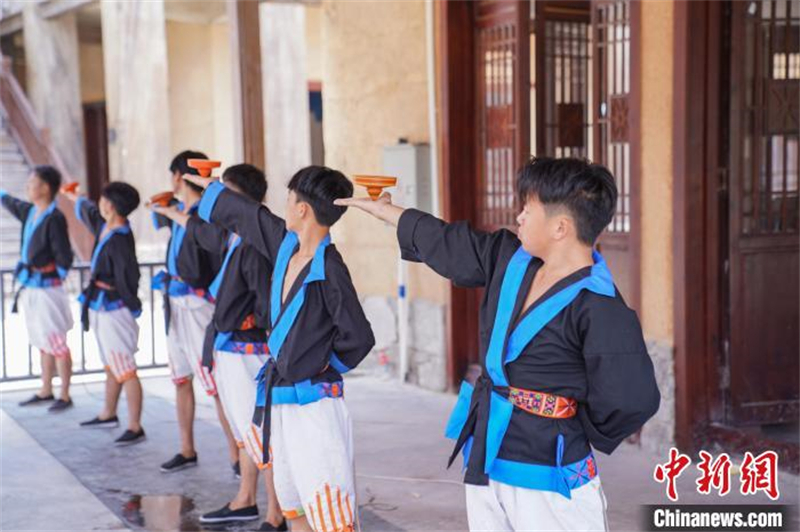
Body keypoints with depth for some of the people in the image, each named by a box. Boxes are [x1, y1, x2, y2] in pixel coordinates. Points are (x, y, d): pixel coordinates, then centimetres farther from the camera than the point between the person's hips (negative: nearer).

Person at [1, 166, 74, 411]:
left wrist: (55, 279, -5)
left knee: (57, 344, -2)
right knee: (43, 344, 17)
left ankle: (65, 396, 6)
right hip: (30, 289, 8)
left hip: (47, 289, -8)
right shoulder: (30, 212, 6)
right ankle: (46, 391, 28)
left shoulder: (54, 218, -18)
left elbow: (65, 258, -18)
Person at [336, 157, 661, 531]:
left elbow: (631, 400, -21)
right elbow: (445, 241, 19)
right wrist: (379, 208, 32)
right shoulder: (510, 258, 4)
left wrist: (582, 436, -5)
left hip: (547, 479, -8)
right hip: (486, 464, 8)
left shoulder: (600, 309, -20)